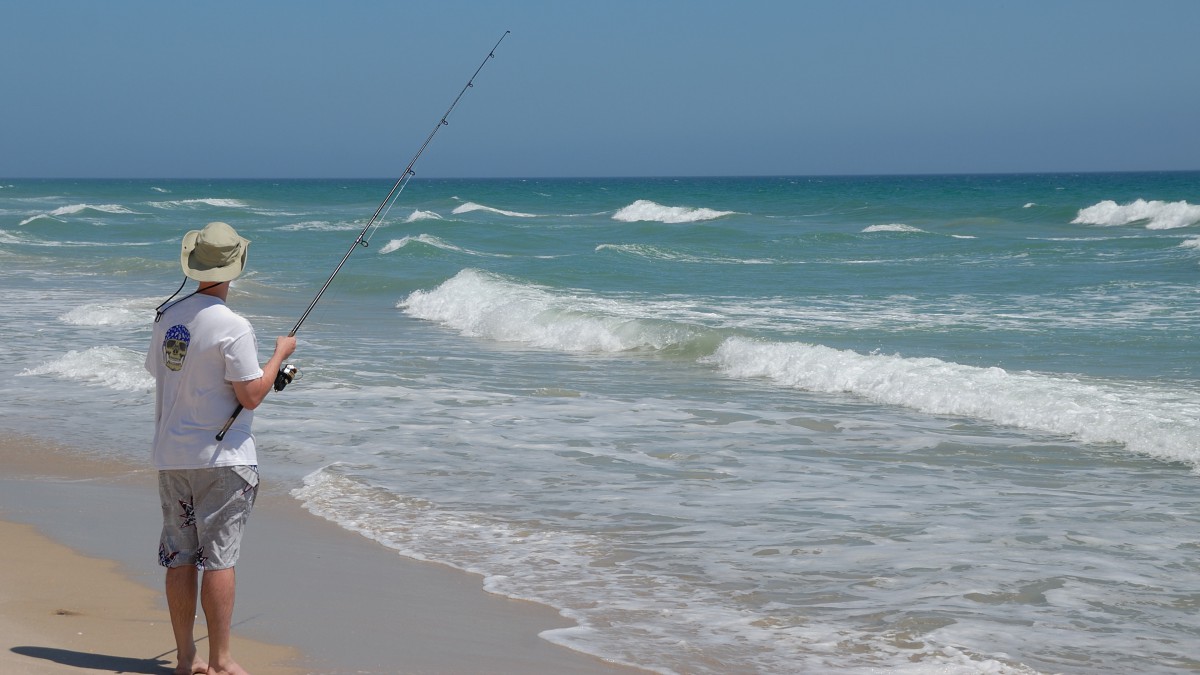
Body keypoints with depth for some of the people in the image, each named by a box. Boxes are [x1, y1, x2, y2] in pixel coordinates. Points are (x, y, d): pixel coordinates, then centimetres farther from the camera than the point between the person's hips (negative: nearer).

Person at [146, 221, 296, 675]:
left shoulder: (168, 316, 6)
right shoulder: (233, 327, -16)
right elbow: (250, 396, -15)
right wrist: (280, 354, -1)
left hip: (171, 455, 7)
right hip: (221, 456, -6)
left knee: (179, 556, 9)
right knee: (219, 556, -3)